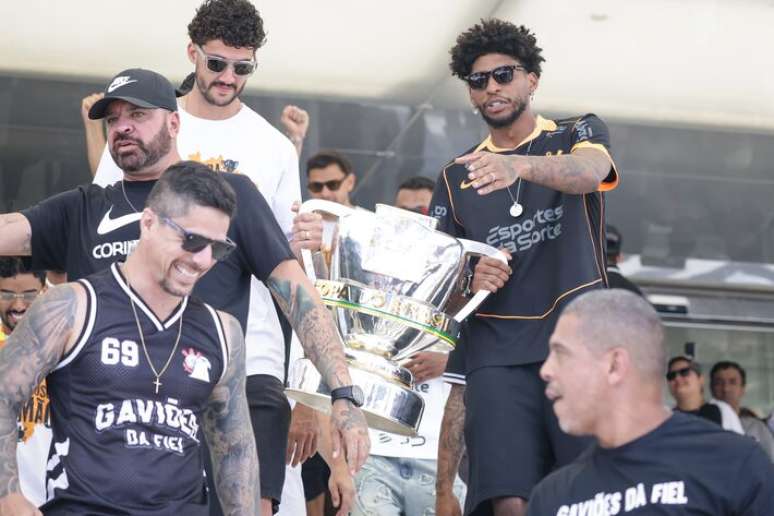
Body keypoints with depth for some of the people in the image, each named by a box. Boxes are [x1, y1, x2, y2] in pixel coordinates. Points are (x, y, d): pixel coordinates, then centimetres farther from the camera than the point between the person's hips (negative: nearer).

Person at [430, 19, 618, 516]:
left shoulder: (579, 134, 10)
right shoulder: (455, 178, 18)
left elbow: (588, 173, -15)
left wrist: (522, 165, -36)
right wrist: (467, 282, -8)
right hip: (495, 350, 2)